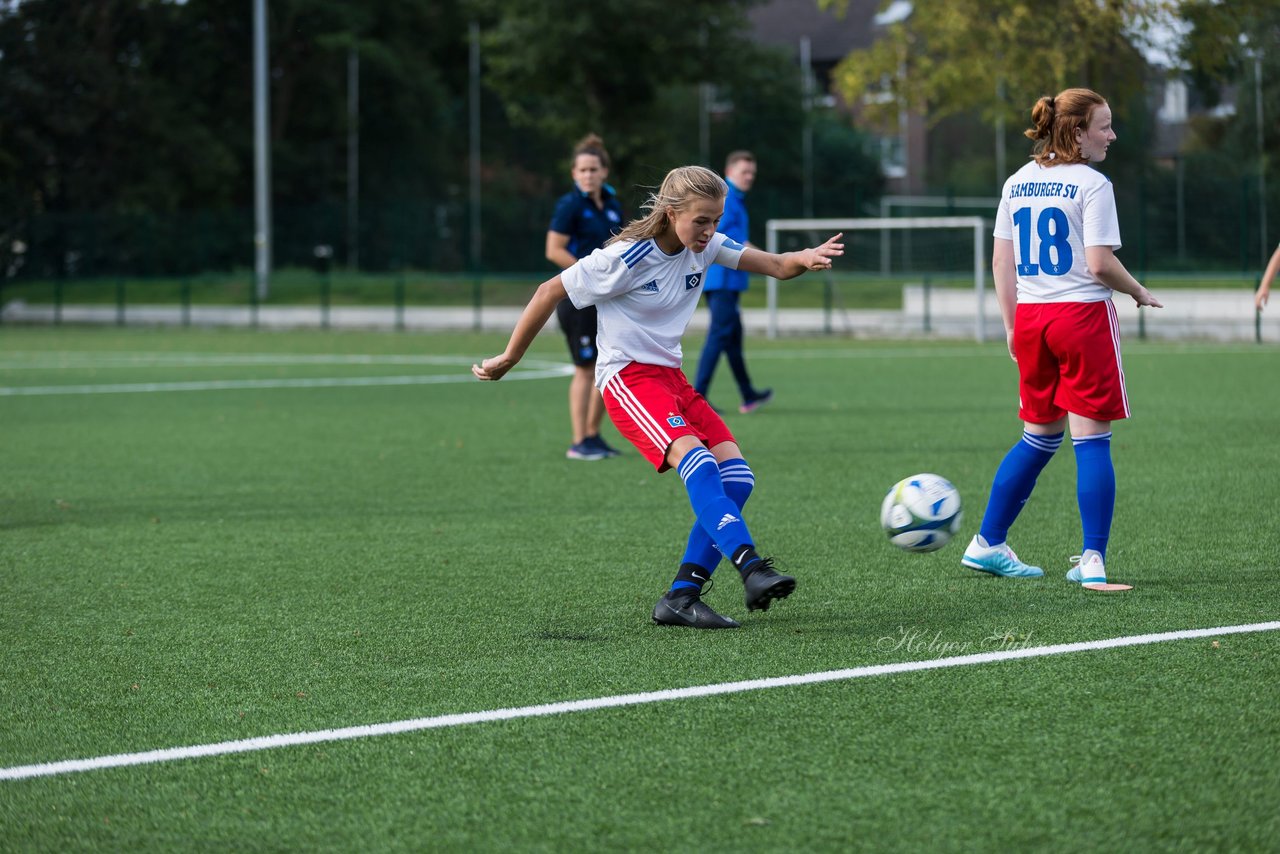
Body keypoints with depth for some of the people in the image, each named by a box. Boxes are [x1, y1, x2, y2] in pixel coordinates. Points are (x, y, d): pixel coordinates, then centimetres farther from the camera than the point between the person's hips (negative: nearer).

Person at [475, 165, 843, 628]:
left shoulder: (704, 246, 3)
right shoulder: (625, 259, -15)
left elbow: (774, 265, -1)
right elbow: (550, 292, -6)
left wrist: (804, 259, -26)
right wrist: (509, 358, 1)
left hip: (671, 376, 8)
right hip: (628, 378, -8)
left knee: (736, 477, -10)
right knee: (696, 460, -32)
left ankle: (681, 598, -9)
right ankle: (752, 570, -45)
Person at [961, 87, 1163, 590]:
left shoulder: (1017, 183, 10)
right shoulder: (1091, 184, -11)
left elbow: (1001, 260, 11)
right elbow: (1100, 264, -16)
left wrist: (1011, 324, 17)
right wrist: (1139, 293, 2)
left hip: (1029, 318, 7)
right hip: (1082, 317, -7)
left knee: (1039, 437, 19)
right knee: (1091, 439, -2)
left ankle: (987, 544, 21)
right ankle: (1093, 561, -6)